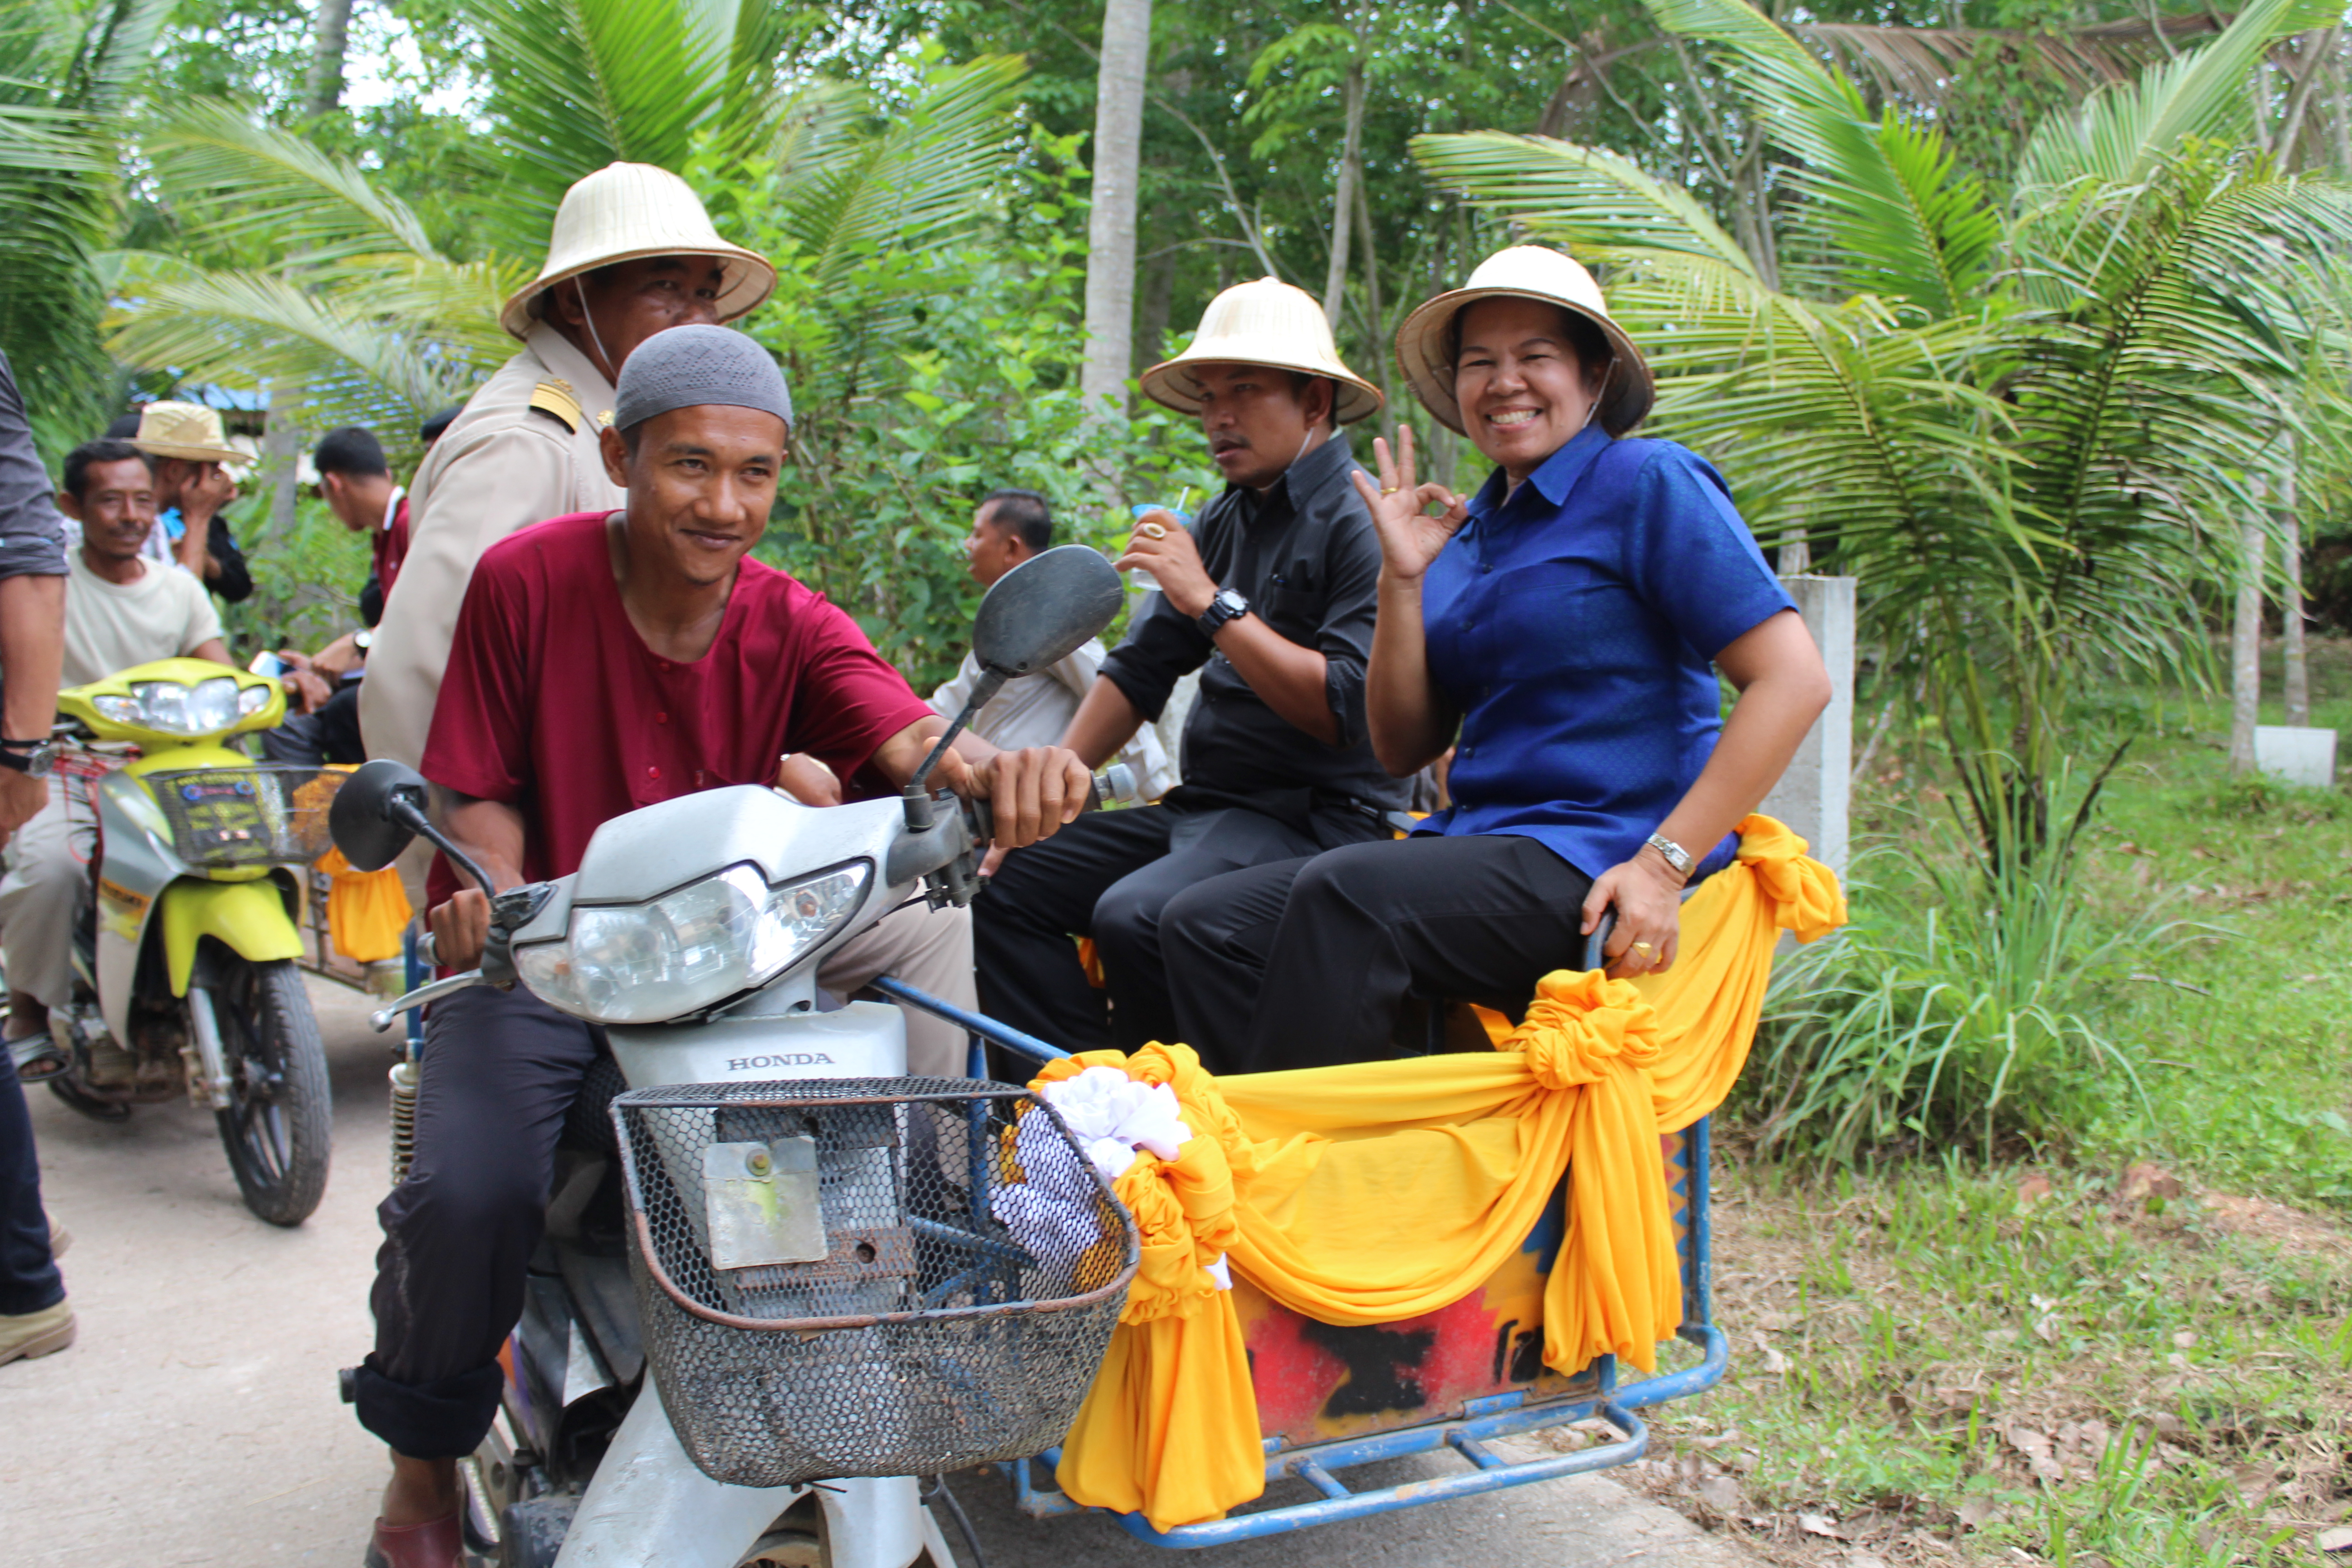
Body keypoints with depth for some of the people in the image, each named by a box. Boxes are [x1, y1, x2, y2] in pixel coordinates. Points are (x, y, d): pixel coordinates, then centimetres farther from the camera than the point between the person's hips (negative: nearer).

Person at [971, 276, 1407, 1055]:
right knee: (1005, 884, 1)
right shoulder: (1224, 520, 15)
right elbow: (1139, 669, 19)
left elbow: (1346, 709, -22)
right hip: (1202, 808, 9)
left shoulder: (1361, 523, -11)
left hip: (1313, 817, -9)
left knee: (1133, 918, -32)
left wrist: (1212, 602, -18)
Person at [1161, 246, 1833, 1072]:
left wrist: (1663, 866, -19)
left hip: (1596, 870, -7)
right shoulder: (1468, 531, 17)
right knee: (1207, 923, -10)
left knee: (1342, 894, -31)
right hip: (1478, 842, 7)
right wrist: (1403, 578, 1)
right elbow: (1402, 748, 13)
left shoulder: (1650, 484, -2)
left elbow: (1794, 680, -12)